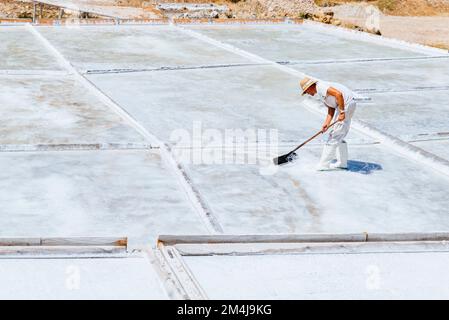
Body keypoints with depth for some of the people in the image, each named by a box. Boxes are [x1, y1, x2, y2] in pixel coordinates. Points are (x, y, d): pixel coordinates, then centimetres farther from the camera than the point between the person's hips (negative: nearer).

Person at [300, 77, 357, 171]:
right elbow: (331, 109, 13)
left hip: (346, 104, -11)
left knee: (334, 135, -6)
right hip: (345, 105, 11)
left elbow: (338, 94, -26)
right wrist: (326, 123, 0)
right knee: (339, 136, 17)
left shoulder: (321, 86, -13)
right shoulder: (320, 94, 19)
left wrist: (342, 112, -25)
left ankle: (324, 164, -3)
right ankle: (342, 163, 23)